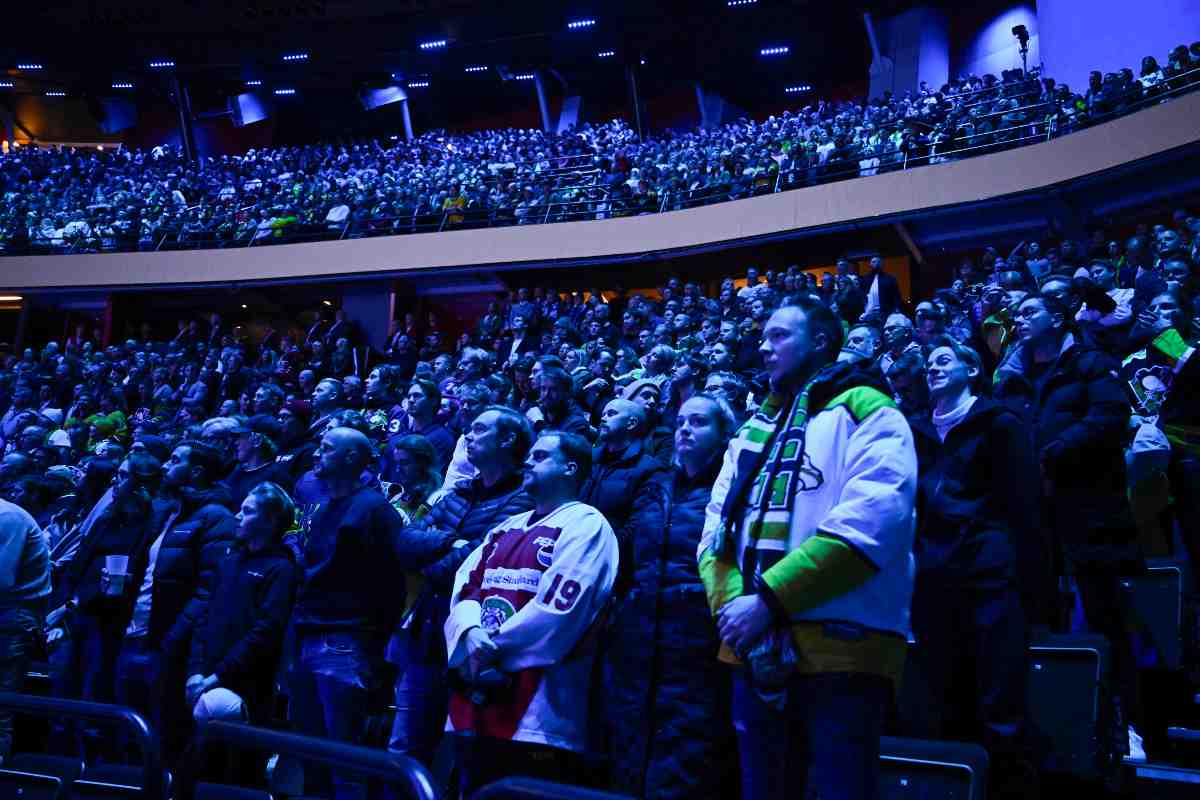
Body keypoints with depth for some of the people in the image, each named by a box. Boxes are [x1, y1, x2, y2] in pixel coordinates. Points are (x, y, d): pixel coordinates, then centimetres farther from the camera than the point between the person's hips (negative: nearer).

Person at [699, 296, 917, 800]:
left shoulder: (866, 412, -1)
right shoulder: (754, 427, 19)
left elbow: (868, 522, -16)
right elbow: (717, 527, 12)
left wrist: (769, 599, -19)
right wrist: (731, 605, -8)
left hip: (842, 648, -6)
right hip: (754, 649, 7)